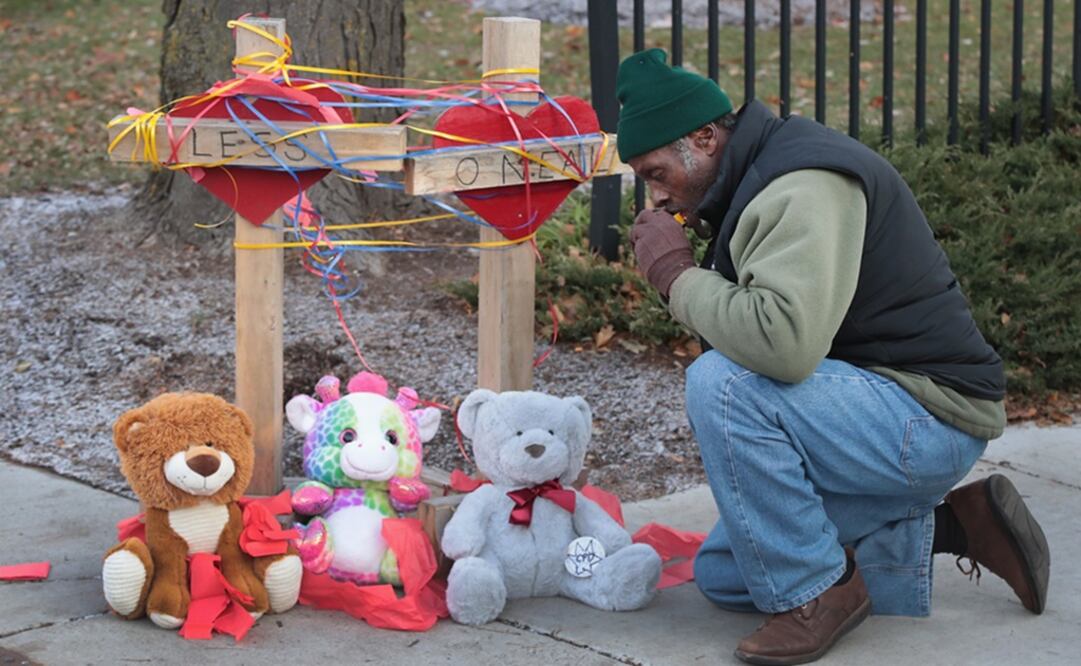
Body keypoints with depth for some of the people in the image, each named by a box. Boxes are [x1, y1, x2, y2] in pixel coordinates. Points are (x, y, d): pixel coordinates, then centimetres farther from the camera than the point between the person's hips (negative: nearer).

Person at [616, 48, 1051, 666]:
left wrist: (678, 275, -23)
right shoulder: (765, 173, 11)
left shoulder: (805, 186, -22)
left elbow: (783, 340, -37)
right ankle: (942, 528, 13)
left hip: (929, 417, -11)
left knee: (719, 381, -29)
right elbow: (771, 339, 15)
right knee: (722, 573, 14)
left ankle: (817, 591, -14)